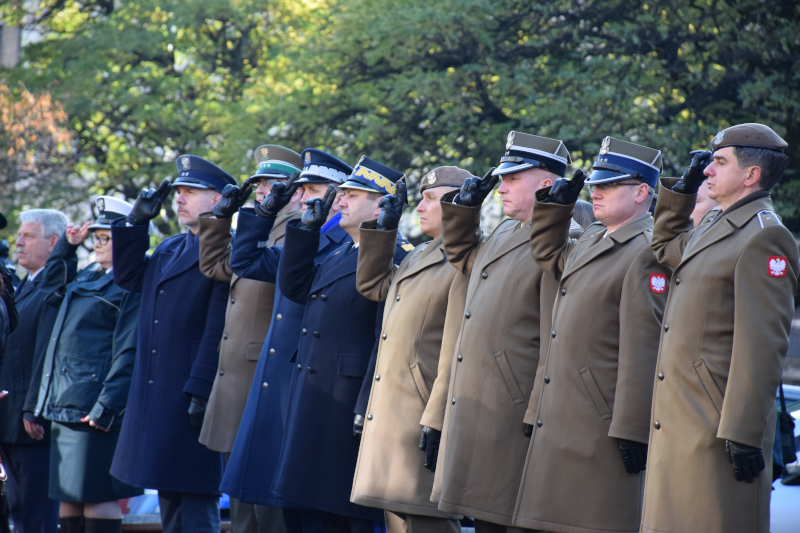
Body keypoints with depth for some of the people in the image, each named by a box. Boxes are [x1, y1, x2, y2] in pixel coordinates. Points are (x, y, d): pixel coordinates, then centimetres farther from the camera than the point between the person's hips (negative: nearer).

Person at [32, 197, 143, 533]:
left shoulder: (132, 287, -10)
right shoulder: (88, 278, 17)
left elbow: (127, 354, -16)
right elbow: (51, 288, 37)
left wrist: (105, 408, -21)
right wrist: (68, 244, 25)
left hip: (93, 406, -9)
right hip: (64, 407, 9)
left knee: (96, 496, -8)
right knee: (68, 496, 11)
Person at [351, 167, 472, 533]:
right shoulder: (418, 258, 18)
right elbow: (372, 285, 35)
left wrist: (437, 422, -23)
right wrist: (383, 228, 23)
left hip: (425, 418, -10)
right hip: (394, 420, 10)